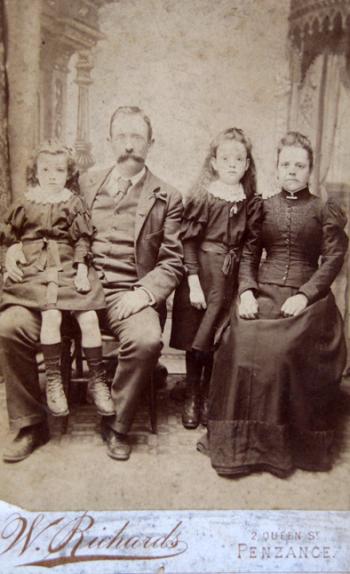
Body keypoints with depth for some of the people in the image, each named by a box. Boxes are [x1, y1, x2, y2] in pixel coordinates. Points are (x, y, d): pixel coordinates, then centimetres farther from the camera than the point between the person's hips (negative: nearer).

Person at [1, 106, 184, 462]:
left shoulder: (166, 198, 7)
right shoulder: (87, 182, 16)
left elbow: (172, 262, 4)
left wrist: (144, 292, -15)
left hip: (126, 296, -2)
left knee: (147, 340, -34)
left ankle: (117, 425, -6)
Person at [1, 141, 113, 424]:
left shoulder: (74, 202, 7)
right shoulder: (25, 203, 9)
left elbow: (82, 239, 4)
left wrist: (82, 269, -6)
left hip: (69, 268, 1)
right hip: (35, 270, 0)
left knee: (88, 316, -16)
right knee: (51, 315, -25)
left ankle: (98, 380, 0)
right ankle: (53, 381, -11)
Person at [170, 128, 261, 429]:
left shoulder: (251, 202, 3)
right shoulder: (202, 196, -7)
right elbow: (189, 241, -9)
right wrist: (194, 282, -13)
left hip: (231, 277, 3)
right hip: (201, 272, -2)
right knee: (195, 340, 5)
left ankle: (208, 396, 26)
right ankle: (191, 397, 22)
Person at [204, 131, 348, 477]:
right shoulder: (263, 208, 16)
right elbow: (248, 255, 11)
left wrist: (305, 295, -12)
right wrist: (247, 291, -7)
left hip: (305, 298, -2)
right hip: (263, 293, 2)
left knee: (282, 348, -30)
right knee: (241, 342, -27)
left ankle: (281, 443, -12)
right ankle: (239, 440, -17)